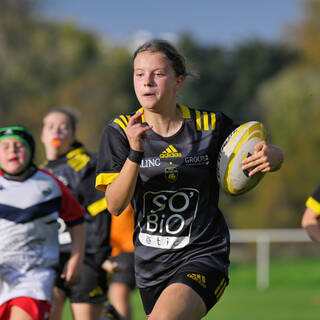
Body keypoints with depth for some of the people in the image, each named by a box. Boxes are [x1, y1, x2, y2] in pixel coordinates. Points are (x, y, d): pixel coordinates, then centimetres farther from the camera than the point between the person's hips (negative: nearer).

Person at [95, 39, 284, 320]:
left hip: (203, 255, -4)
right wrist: (135, 153, -26)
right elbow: (115, 205, -12)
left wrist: (270, 157, -17)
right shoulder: (120, 131, -3)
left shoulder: (209, 125, -5)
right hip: (151, 262, 4)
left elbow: (274, 155, 8)